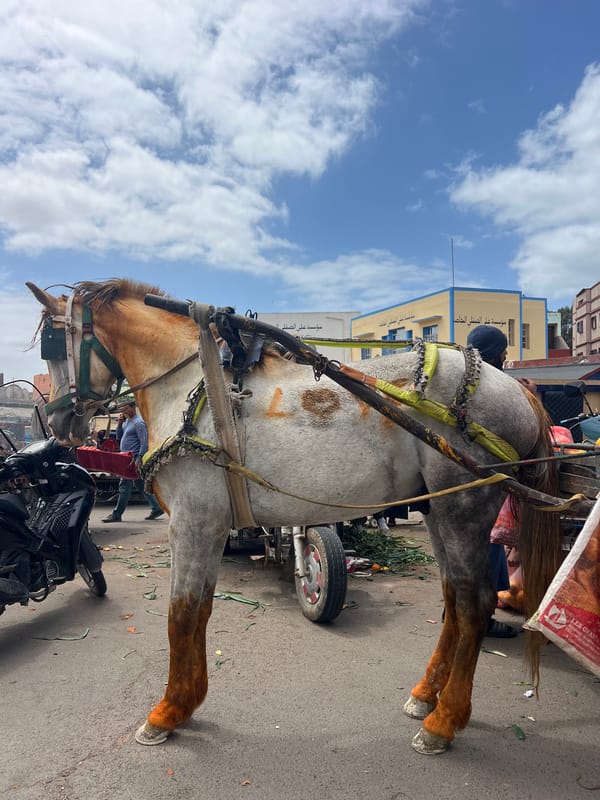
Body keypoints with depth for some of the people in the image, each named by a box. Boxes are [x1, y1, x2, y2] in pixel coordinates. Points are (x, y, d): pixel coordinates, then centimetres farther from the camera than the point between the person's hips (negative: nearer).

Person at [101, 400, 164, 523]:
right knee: (140, 485, 12)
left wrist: (139, 460, -23)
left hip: (134, 458, -10)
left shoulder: (138, 423, -12)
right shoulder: (127, 421, 16)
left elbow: (144, 442, -17)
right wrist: (120, 423, 4)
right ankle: (157, 508, 17)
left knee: (125, 485, -5)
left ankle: (116, 515, 1)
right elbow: (119, 437, 18)